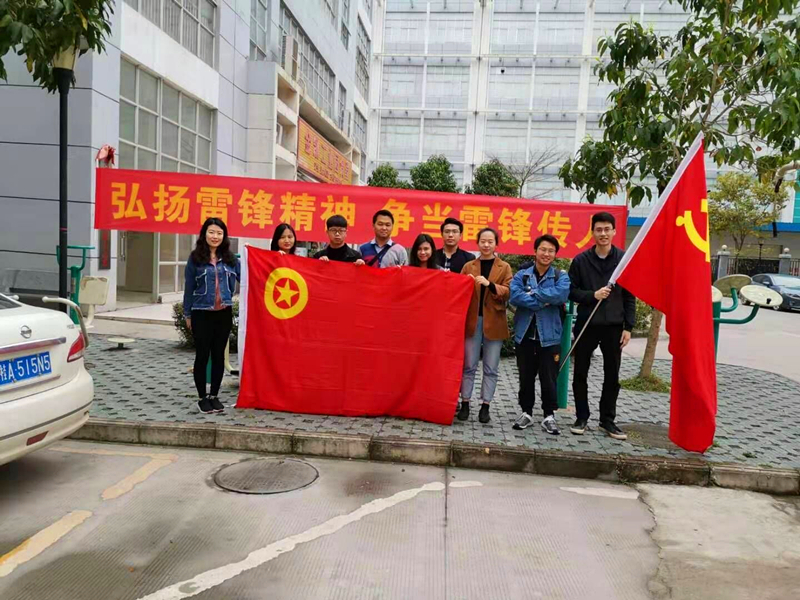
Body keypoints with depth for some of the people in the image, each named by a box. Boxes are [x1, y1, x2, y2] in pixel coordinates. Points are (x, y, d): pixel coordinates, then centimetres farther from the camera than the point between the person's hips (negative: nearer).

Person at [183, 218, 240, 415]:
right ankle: (202, 398, 15)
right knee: (202, 355, 4)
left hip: (224, 313, 3)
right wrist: (187, 314, 3)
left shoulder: (230, 258, 6)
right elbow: (189, 287, 2)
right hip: (202, 314, -2)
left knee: (219, 355, 8)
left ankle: (214, 395, 20)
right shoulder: (195, 258, -1)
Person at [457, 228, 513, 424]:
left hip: (494, 322, -1)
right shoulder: (468, 266, 10)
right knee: (469, 365, 4)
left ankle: (485, 406, 12)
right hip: (472, 320, 1)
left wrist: (490, 285, -23)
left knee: (491, 368, 4)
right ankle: (465, 404, 12)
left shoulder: (504, 267, 5)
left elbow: (509, 292, -8)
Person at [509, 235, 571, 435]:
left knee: (549, 378, 5)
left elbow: (560, 295, -19)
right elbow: (513, 296, -14)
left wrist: (532, 293, -12)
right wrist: (543, 301, -17)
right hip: (525, 334, 1)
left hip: (549, 336, -1)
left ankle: (549, 416, 18)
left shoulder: (561, 276, 3)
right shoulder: (521, 275, 5)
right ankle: (526, 412, 24)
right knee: (526, 377, 11)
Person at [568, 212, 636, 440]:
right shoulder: (581, 260, -1)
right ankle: (582, 418, 21)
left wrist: (628, 327, -2)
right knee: (580, 374, 7)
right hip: (586, 325, 0)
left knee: (612, 376, 8)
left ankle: (607, 419, 21)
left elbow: (630, 297, 3)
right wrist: (592, 295, -17)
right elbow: (570, 291, 1)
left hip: (613, 327, 0)